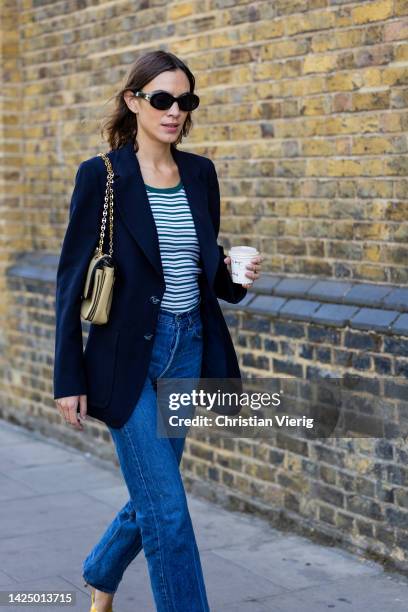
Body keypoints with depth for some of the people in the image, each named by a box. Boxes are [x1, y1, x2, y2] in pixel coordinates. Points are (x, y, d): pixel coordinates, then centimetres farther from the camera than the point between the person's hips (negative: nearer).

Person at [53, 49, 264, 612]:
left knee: (153, 493, 17)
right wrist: (69, 378, -9)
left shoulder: (201, 173, 7)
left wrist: (235, 273, -7)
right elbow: (72, 278, -7)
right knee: (166, 506, -5)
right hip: (127, 354, -5)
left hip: (187, 349, 6)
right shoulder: (102, 175, -8)